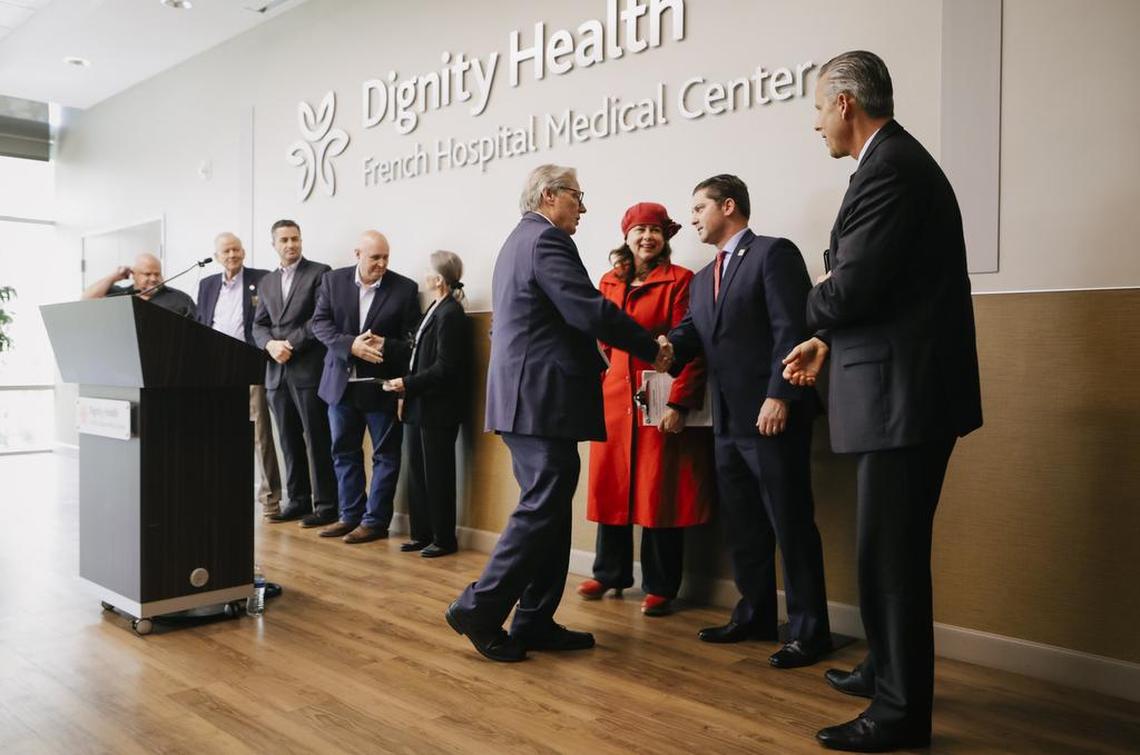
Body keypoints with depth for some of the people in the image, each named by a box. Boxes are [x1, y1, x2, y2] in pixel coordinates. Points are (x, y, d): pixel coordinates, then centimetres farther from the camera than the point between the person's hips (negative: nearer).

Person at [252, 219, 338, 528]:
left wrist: (291, 343, -12)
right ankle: (298, 501, 17)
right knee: (290, 442, 9)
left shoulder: (319, 272, 0)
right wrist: (270, 344, -7)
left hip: (310, 369, -6)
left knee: (317, 440, -3)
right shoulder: (266, 282, 19)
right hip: (277, 372, 6)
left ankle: (326, 505, 2)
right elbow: (259, 325, 14)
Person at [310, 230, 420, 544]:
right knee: (344, 452, 12)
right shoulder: (333, 280, 3)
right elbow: (320, 322, -3)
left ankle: (375, 520, 14)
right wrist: (351, 344, -18)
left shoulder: (405, 288, -6)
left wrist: (385, 346, -23)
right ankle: (351, 515, 25)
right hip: (341, 382, 3)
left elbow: (413, 338, -5)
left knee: (385, 455, 3)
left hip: (382, 385, -3)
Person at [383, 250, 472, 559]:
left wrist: (408, 383, -17)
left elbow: (444, 368, -20)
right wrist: (405, 384, 2)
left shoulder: (450, 314, -15)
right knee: (418, 473, 13)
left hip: (438, 409, -9)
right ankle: (422, 534, 23)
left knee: (437, 475, 0)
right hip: (420, 406, 9)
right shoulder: (435, 310, 13)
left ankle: (444, 539, 11)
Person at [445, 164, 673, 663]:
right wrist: (652, 348, -10)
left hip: (526, 397, 11)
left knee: (548, 509, 12)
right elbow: (590, 311, -20)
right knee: (543, 510, -5)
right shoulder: (547, 240, -11)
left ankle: (535, 622, 17)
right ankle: (480, 608, 2)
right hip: (544, 398, -11)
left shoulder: (520, 239, 21)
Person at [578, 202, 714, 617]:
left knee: (659, 492, 0)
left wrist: (677, 402, -16)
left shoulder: (679, 280, -2)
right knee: (610, 486, 11)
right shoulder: (609, 282, 13)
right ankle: (610, 573, 28)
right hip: (613, 397, 5)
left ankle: (660, 587, 13)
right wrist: (594, 391, 8)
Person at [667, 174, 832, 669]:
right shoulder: (704, 279, 20)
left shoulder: (774, 253, -5)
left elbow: (791, 329, -15)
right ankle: (755, 616, 28)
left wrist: (779, 396, -22)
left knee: (790, 524, -1)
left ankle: (808, 630, 10)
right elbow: (691, 335, 8)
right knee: (741, 525, 14)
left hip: (772, 416, -8)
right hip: (730, 421, 8)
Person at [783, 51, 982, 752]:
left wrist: (811, 311, -1)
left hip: (902, 390, -11)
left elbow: (851, 286, -23)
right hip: (904, 385, 11)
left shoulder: (887, 169, -17)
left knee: (891, 552, -1)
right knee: (889, 546, 20)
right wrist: (828, 341, 13)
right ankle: (888, 670, 36)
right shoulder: (899, 160, 16)